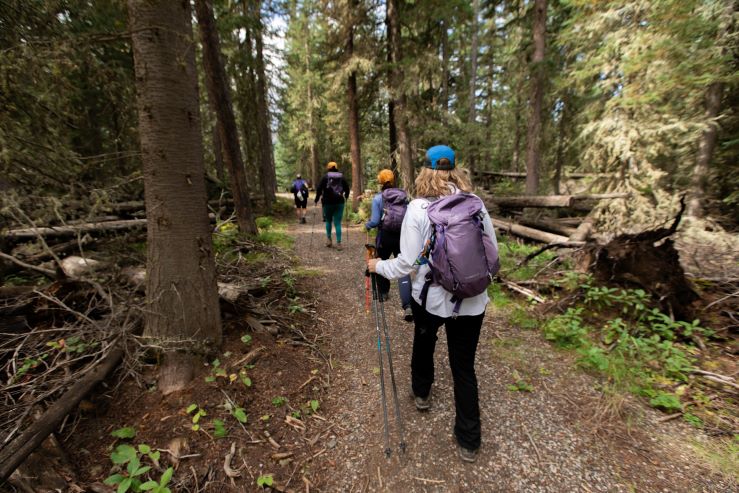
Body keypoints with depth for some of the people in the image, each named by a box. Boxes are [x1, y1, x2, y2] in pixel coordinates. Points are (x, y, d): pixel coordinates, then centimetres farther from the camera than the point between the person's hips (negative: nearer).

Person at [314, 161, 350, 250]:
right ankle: (338, 243, -2)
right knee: (338, 223, 2)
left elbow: (319, 189, -8)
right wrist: (346, 197, 27)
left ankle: (328, 238, 9)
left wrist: (317, 199, 2)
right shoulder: (341, 177, 7)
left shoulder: (325, 177, -1)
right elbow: (347, 188, 10)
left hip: (328, 202, -1)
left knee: (328, 221, 18)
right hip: (339, 202, 2)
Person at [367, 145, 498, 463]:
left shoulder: (418, 208, -13)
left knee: (423, 342, 28)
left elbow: (407, 262, -14)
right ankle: (468, 441, 29)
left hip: (430, 297, -2)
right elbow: (492, 252, 3)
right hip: (472, 300, 2)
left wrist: (379, 266, 4)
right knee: (464, 366, 16)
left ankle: (421, 392, 53)